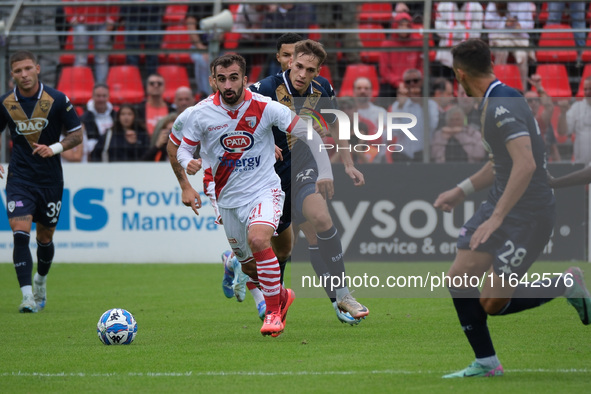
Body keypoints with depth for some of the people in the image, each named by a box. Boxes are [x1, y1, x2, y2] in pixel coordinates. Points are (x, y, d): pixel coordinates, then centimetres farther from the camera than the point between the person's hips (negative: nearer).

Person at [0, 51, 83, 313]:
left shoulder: (57, 100, -8)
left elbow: (77, 134, -1)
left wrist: (54, 148, -18)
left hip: (50, 179, 0)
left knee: (45, 238, 12)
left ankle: (41, 281, 42)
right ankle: (27, 296, -19)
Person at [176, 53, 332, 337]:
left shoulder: (265, 108, -13)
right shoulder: (201, 114, -8)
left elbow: (307, 132, -4)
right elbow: (184, 148, 3)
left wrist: (324, 172, -7)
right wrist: (188, 163, -21)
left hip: (264, 190, -4)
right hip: (228, 197, 4)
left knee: (258, 239, -30)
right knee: (247, 264, 12)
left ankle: (273, 312, -15)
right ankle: (282, 295, 45)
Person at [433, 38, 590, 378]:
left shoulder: (502, 106, -22)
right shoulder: (495, 103, 10)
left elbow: (525, 164, -32)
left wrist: (496, 218, -32)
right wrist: (462, 191, 23)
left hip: (528, 214, -9)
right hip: (501, 203, 9)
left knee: (491, 303, -6)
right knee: (459, 279, 2)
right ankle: (486, 364, 11)